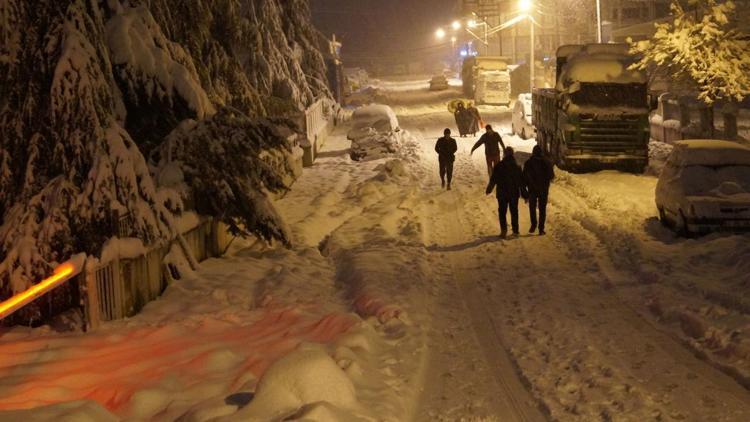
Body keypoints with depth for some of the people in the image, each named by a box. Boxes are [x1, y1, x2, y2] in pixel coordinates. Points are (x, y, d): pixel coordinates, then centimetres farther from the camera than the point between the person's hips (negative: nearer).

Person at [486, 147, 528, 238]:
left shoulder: (499, 166, -10)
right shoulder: (517, 167, -3)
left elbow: (493, 179, -5)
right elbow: (522, 182, 1)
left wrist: (489, 189, 10)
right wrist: (525, 195, 7)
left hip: (502, 194, -2)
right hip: (514, 194, 2)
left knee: (502, 212, 4)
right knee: (514, 212, 13)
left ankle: (504, 229, -13)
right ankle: (515, 231, 18)